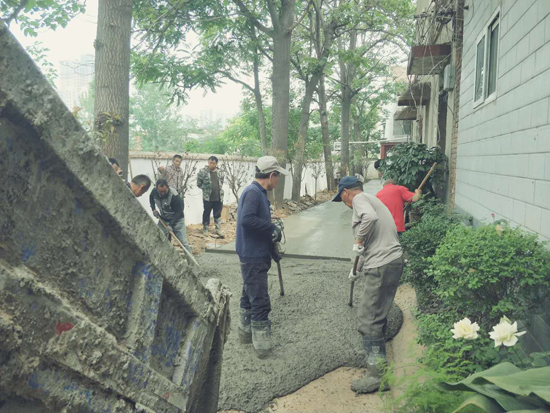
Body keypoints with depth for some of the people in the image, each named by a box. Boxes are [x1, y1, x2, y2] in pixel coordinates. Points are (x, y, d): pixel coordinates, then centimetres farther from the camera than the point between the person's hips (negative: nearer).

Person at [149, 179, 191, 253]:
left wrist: (170, 224, -33)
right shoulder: (154, 191, -14)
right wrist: (153, 209, -4)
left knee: (183, 242, -10)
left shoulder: (174, 196, -30)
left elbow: (179, 212, -25)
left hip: (177, 220, -5)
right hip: (163, 219, 5)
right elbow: (151, 198, 11)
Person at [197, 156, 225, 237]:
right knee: (206, 213, 10)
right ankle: (205, 229, 22)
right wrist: (206, 189, 0)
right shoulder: (203, 171, -8)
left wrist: (217, 189, 8)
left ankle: (218, 229, 20)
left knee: (218, 214, 11)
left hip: (218, 197, 3)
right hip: (207, 197, -3)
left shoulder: (220, 172, 4)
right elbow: (199, 183, -3)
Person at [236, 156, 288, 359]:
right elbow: (246, 219, -32)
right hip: (253, 257, -11)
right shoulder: (253, 192, -18)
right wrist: (272, 227, -21)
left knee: (250, 296, 21)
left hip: (255, 256, 11)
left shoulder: (259, 193, 13)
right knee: (260, 301, -4)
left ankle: (246, 333, 36)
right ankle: (262, 345, 5)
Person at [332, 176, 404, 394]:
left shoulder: (359, 199, -4)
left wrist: (358, 240, -14)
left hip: (382, 266, -10)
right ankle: (377, 353, 41)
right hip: (393, 260, 10)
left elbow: (370, 217, -29)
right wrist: (357, 268, 37)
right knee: (378, 312, 24)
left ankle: (377, 374, -3)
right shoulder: (371, 199, 25)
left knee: (368, 318, -6)